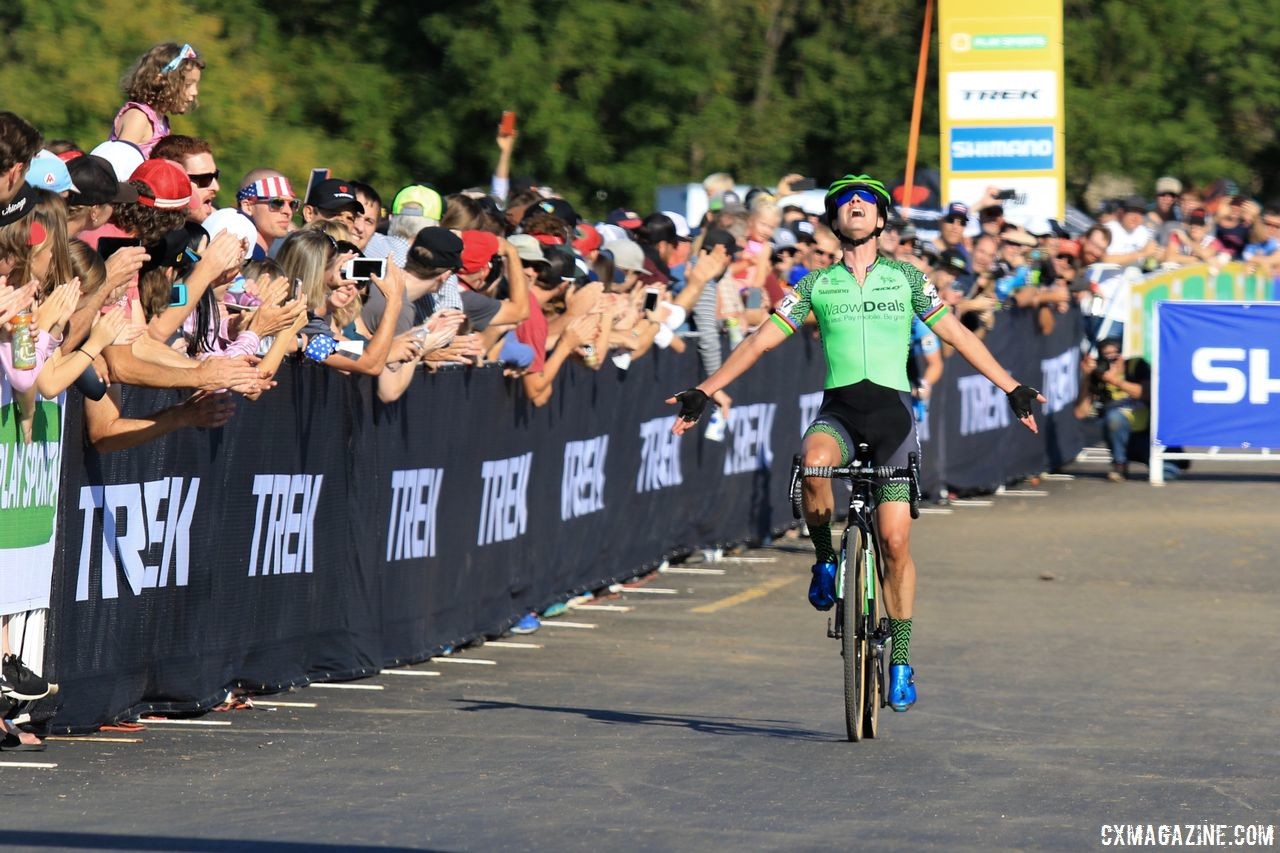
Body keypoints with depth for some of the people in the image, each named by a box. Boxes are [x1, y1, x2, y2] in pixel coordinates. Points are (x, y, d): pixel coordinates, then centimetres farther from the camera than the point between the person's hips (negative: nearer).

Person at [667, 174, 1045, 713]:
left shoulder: (907, 279, 11)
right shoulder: (816, 285, 12)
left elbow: (956, 335, 14)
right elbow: (761, 341, 12)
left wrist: (1012, 388, 10)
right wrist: (703, 392, 6)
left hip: (891, 409, 0)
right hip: (838, 409, 0)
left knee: (894, 540, -6)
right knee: (813, 464, -36)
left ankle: (900, 657, 4)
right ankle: (825, 559, -10)